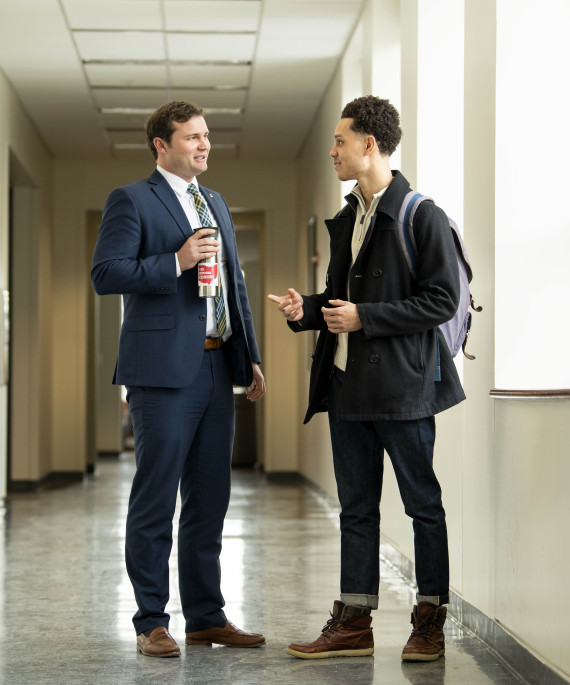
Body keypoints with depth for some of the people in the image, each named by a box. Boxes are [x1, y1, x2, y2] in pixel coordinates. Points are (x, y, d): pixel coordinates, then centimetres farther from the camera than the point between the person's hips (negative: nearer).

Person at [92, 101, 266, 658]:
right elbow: (104, 274, -12)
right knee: (155, 501, -2)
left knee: (209, 500, 10)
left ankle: (206, 617, 19)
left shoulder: (216, 204, 20)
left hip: (216, 366, 7)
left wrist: (250, 357, 17)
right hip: (165, 368, -7)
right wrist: (175, 262, -18)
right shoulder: (132, 200, -2)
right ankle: (151, 622, 6)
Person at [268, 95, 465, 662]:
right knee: (355, 507, 11)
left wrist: (365, 317, -16)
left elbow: (442, 300, -14)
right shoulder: (346, 219, 15)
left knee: (423, 503, 3)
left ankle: (430, 621, 13)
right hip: (347, 382, 8)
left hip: (401, 383, -8)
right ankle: (353, 623, 18)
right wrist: (306, 310, 2)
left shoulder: (421, 216, -9)